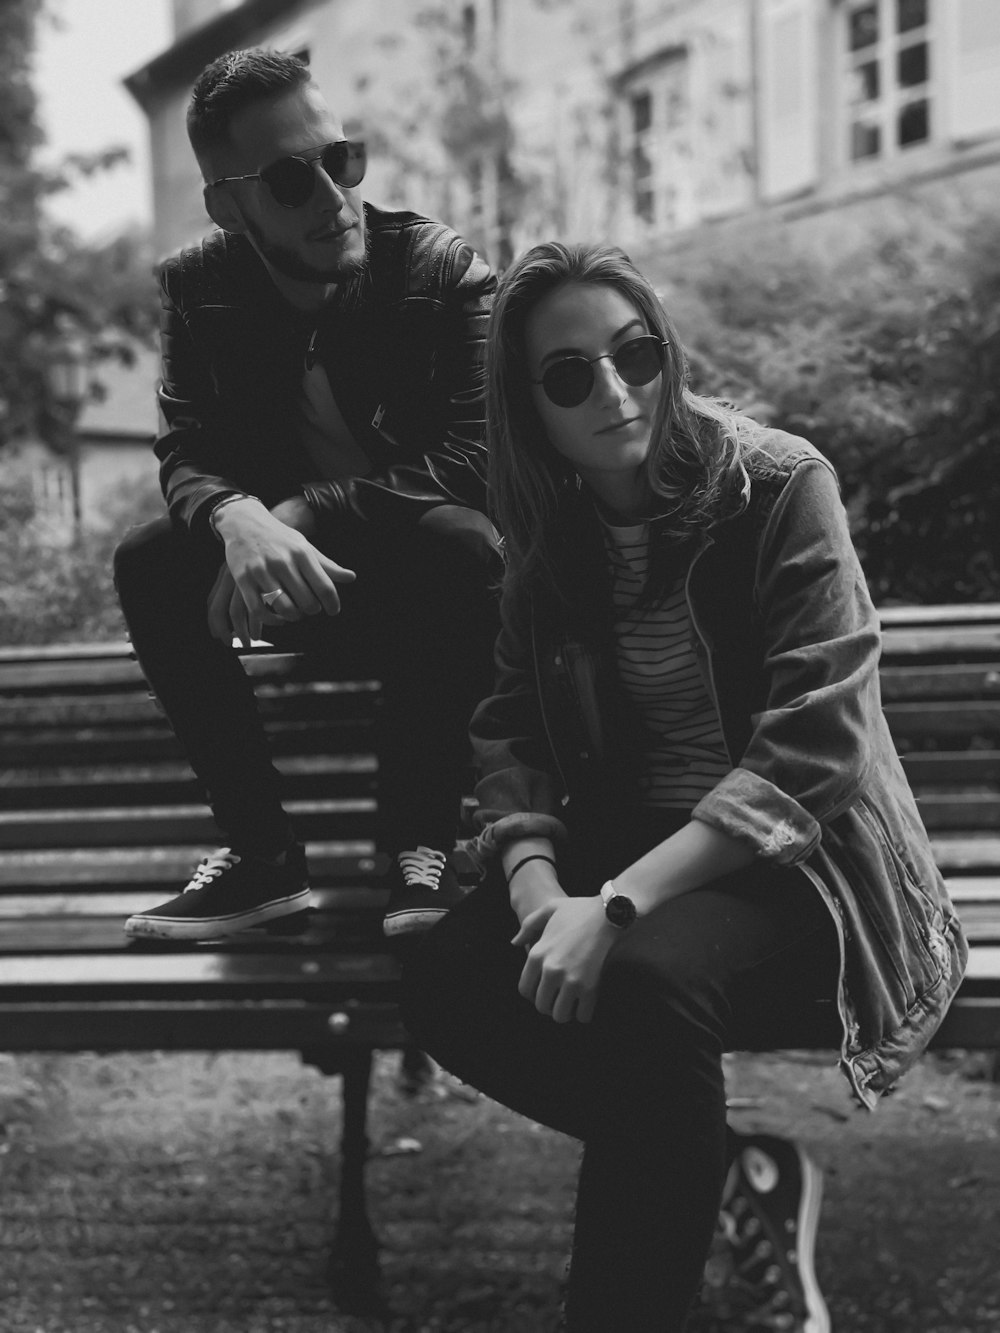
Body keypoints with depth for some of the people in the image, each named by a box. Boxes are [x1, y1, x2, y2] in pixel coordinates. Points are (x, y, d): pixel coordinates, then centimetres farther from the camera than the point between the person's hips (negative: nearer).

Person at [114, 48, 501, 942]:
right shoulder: (199, 289, -4)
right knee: (148, 566, -22)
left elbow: (472, 460, -21)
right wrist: (239, 519, -36)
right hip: (295, 576, 3)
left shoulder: (444, 271, -14)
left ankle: (421, 846, -23)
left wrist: (305, 510, -33)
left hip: (426, 580, -3)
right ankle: (264, 852, -15)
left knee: (461, 540, -36)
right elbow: (187, 454, -10)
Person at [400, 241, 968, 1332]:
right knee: (443, 982, -18)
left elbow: (811, 746, -19)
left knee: (644, 981, -35)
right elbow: (512, 729, 5)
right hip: (628, 844, 6)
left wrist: (619, 902, -27)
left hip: (800, 865, -5)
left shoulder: (778, 486, -12)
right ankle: (725, 1159, -3)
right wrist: (533, 871, -18)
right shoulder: (548, 533, 5)